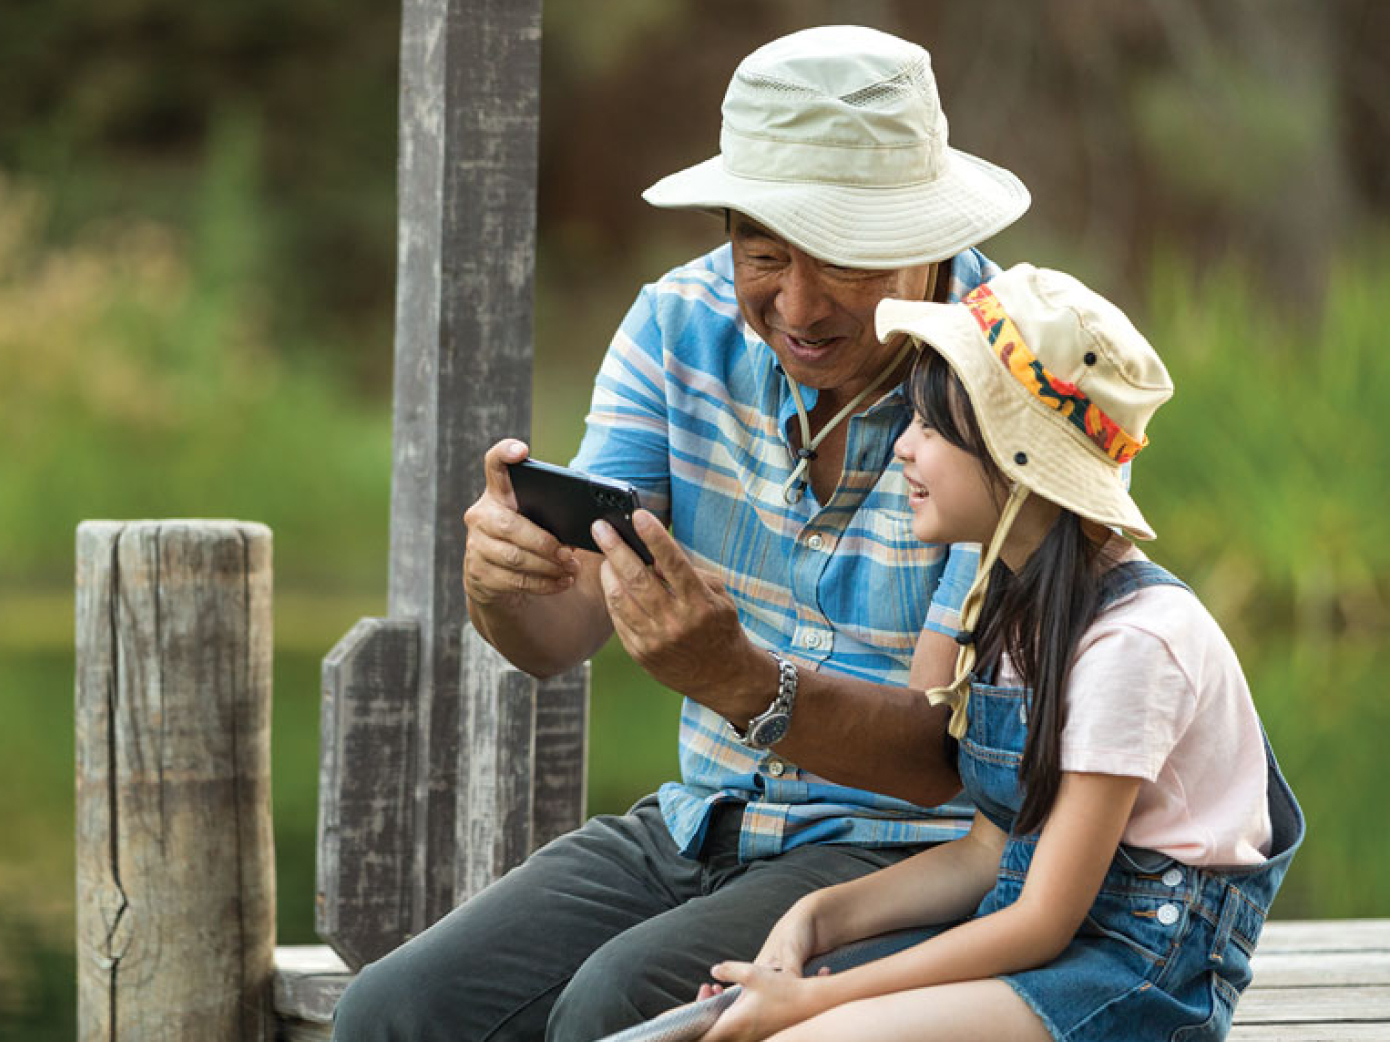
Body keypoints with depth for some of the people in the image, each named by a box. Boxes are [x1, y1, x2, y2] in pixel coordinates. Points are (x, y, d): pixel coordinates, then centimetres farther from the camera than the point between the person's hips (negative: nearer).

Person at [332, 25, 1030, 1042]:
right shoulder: (683, 326, -1)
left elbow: (944, 755, -23)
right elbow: (561, 631, -6)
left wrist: (737, 680, -41)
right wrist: (501, 579, -31)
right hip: (700, 827, 5)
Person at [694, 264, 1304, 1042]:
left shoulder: (1133, 640, -19)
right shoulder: (1012, 599, 10)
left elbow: (1043, 922, -18)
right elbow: (990, 852, 12)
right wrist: (821, 917, -3)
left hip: (1146, 971, -8)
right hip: (1032, 926, 8)